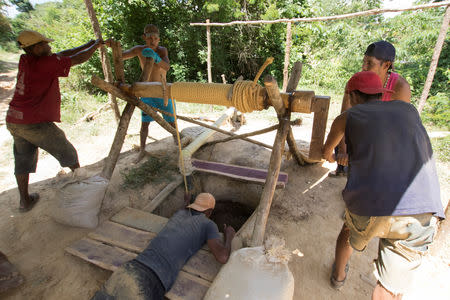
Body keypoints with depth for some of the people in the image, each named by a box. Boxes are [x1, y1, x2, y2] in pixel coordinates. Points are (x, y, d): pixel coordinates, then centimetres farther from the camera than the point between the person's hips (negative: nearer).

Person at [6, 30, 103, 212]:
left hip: (13, 121, 8)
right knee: (67, 152, 12)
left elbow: (61, 54, 13)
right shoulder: (46, 63, -15)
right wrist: (95, 46, 11)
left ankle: (25, 201, 25)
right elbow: (78, 59, -6)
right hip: (35, 123, -8)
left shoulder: (25, 61, 7)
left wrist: (87, 45, 17)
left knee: (23, 159, 16)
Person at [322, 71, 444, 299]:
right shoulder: (408, 110, 20)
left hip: (367, 209, 0)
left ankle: (339, 274, 56)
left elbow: (327, 151, 31)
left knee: (350, 229, 34)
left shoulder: (347, 117, 12)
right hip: (419, 215, 1)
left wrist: (331, 158, 55)